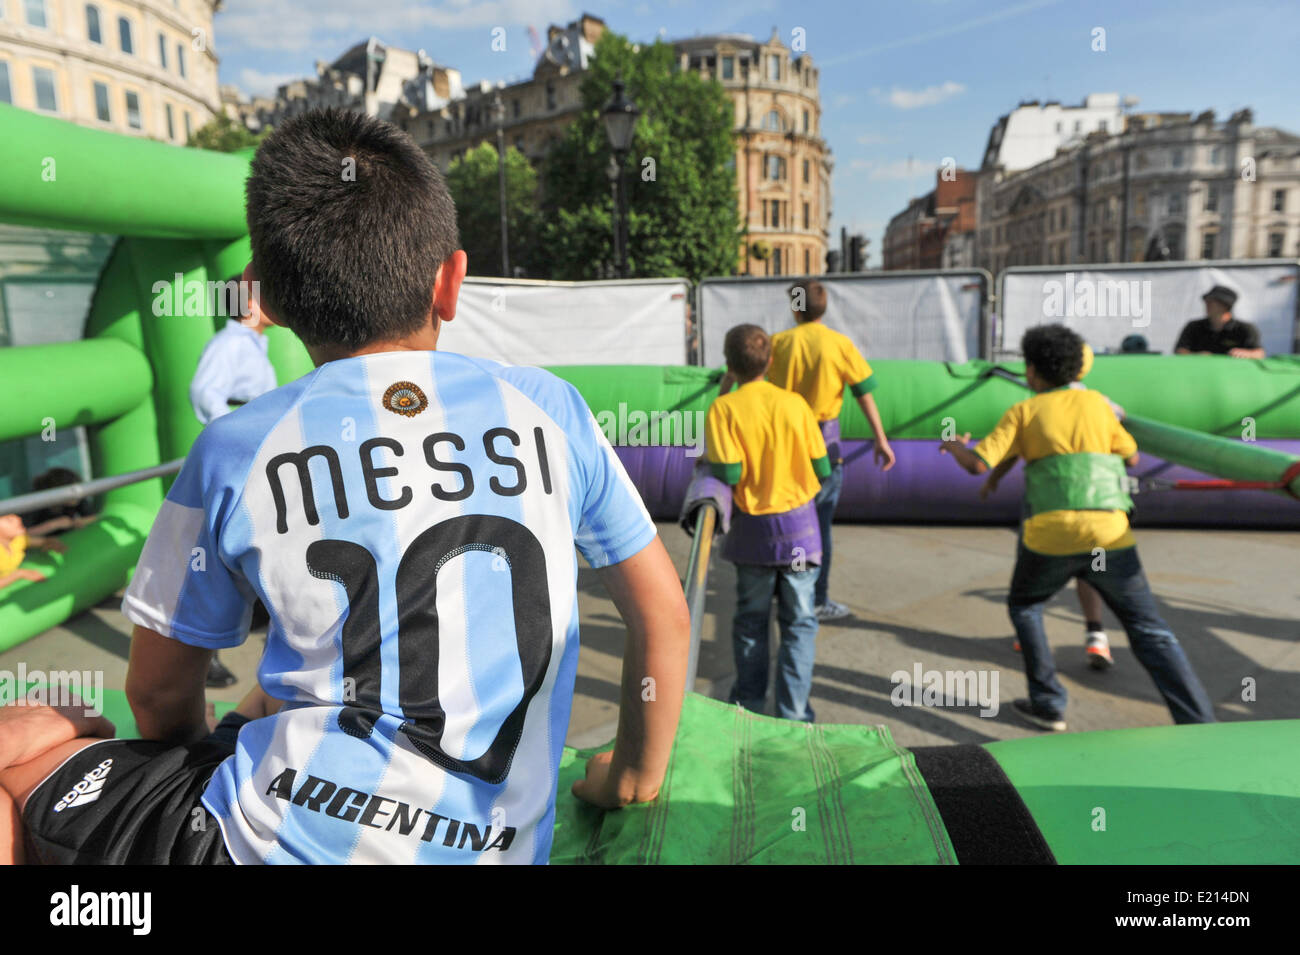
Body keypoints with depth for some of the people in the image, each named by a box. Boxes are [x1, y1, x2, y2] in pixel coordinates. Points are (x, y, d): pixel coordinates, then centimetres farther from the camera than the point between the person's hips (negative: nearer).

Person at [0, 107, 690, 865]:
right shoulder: (548, 407, -2)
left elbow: (159, 695, 7)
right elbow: (664, 615, 5)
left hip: (285, 838, -3)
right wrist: (635, 778, 19)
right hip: (503, 845, 4)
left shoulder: (235, 452, -5)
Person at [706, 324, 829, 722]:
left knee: (751, 618, 16)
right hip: (800, 524, 1)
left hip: (752, 527, 0)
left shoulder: (723, 408, -10)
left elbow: (728, 473, -18)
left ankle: (749, 704, 27)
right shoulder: (795, 403, -4)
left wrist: (708, 465, 3)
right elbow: (822, 468, -1)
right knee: (799, 622, 9)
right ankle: (793, 714, 10)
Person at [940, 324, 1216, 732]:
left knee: (1023, 606, 25)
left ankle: (1048, 703, 21)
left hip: (1049, 537, -2)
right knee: (1150, 633, 8)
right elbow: (1131, 457, 27)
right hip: (1109, 536, 2)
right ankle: (1199, 725, -3)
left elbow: (978, 464, 1)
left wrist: (956, 447, 22)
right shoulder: (1096, 401, 17)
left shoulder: (1022, 411, 9)